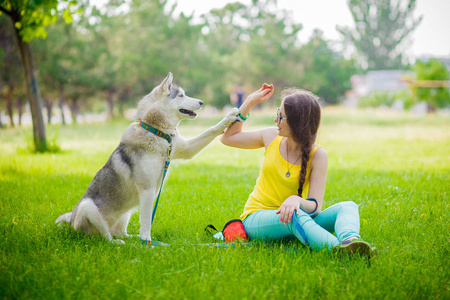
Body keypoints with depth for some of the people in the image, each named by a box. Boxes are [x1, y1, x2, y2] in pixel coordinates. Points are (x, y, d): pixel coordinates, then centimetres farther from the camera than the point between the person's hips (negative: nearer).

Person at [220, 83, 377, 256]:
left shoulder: (317, 155, -7)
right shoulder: (271, 137, 3)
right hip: (256, 217, 0)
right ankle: (338, 250, -62)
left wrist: (296, 200, -38)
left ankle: (350, 241, -60)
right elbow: (227, 138, 19)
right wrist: (250, 102, 10)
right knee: (294, 216, -36)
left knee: (348, 207, -24)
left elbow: (316, 207, -14)